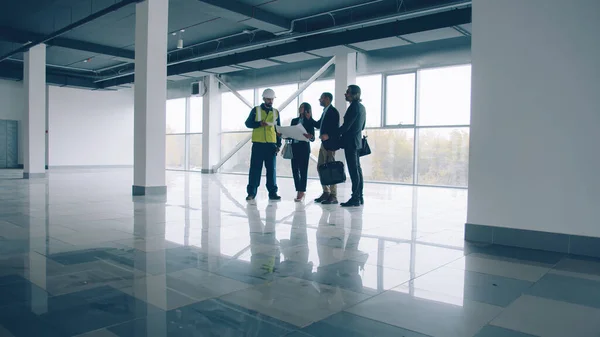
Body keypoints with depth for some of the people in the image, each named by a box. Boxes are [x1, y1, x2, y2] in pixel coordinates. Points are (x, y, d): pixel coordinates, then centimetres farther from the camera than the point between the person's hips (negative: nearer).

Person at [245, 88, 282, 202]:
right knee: (255, 168, -1)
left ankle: (272, 193, 6)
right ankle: (251, 193, 3)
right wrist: (259, 123, -16)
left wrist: (279, 144, 5)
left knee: (271, 169, 3)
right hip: (258, 143, -2)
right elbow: (248, 123, 2)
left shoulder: (276, 112, 13)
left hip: (271, 144, 2)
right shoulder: (256, 110, 6)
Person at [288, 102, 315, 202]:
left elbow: (313, 138, -4)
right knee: (295, 170, 3)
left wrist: (309, 136, -25)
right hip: (294, 147, 5)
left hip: (304, 148, -5)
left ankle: (302, 192, -1)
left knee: (303, 170, -4)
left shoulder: (310, 122, 1)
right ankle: (299, 191, 11)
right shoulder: (294, 121, 15)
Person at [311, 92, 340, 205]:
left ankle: (333, 196, -2)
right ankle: (326, 192, 19)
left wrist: (328, 135, -32)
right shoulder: (325, 111, 18)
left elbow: (336, 128, -18)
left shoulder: (333, 111, -10)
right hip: (324, 144, 10)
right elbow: (318, 125, 20)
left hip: (330, 143, -10)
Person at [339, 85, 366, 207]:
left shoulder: (354, 107, -15)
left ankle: (355, 198, -7)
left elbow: (346, 126, -19)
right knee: (357, 169, 11)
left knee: (353, 170, -9)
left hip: (350, 142, -10)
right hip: (357, 141, 10)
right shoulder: (361, 107, 14)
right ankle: (359, 197, 16)